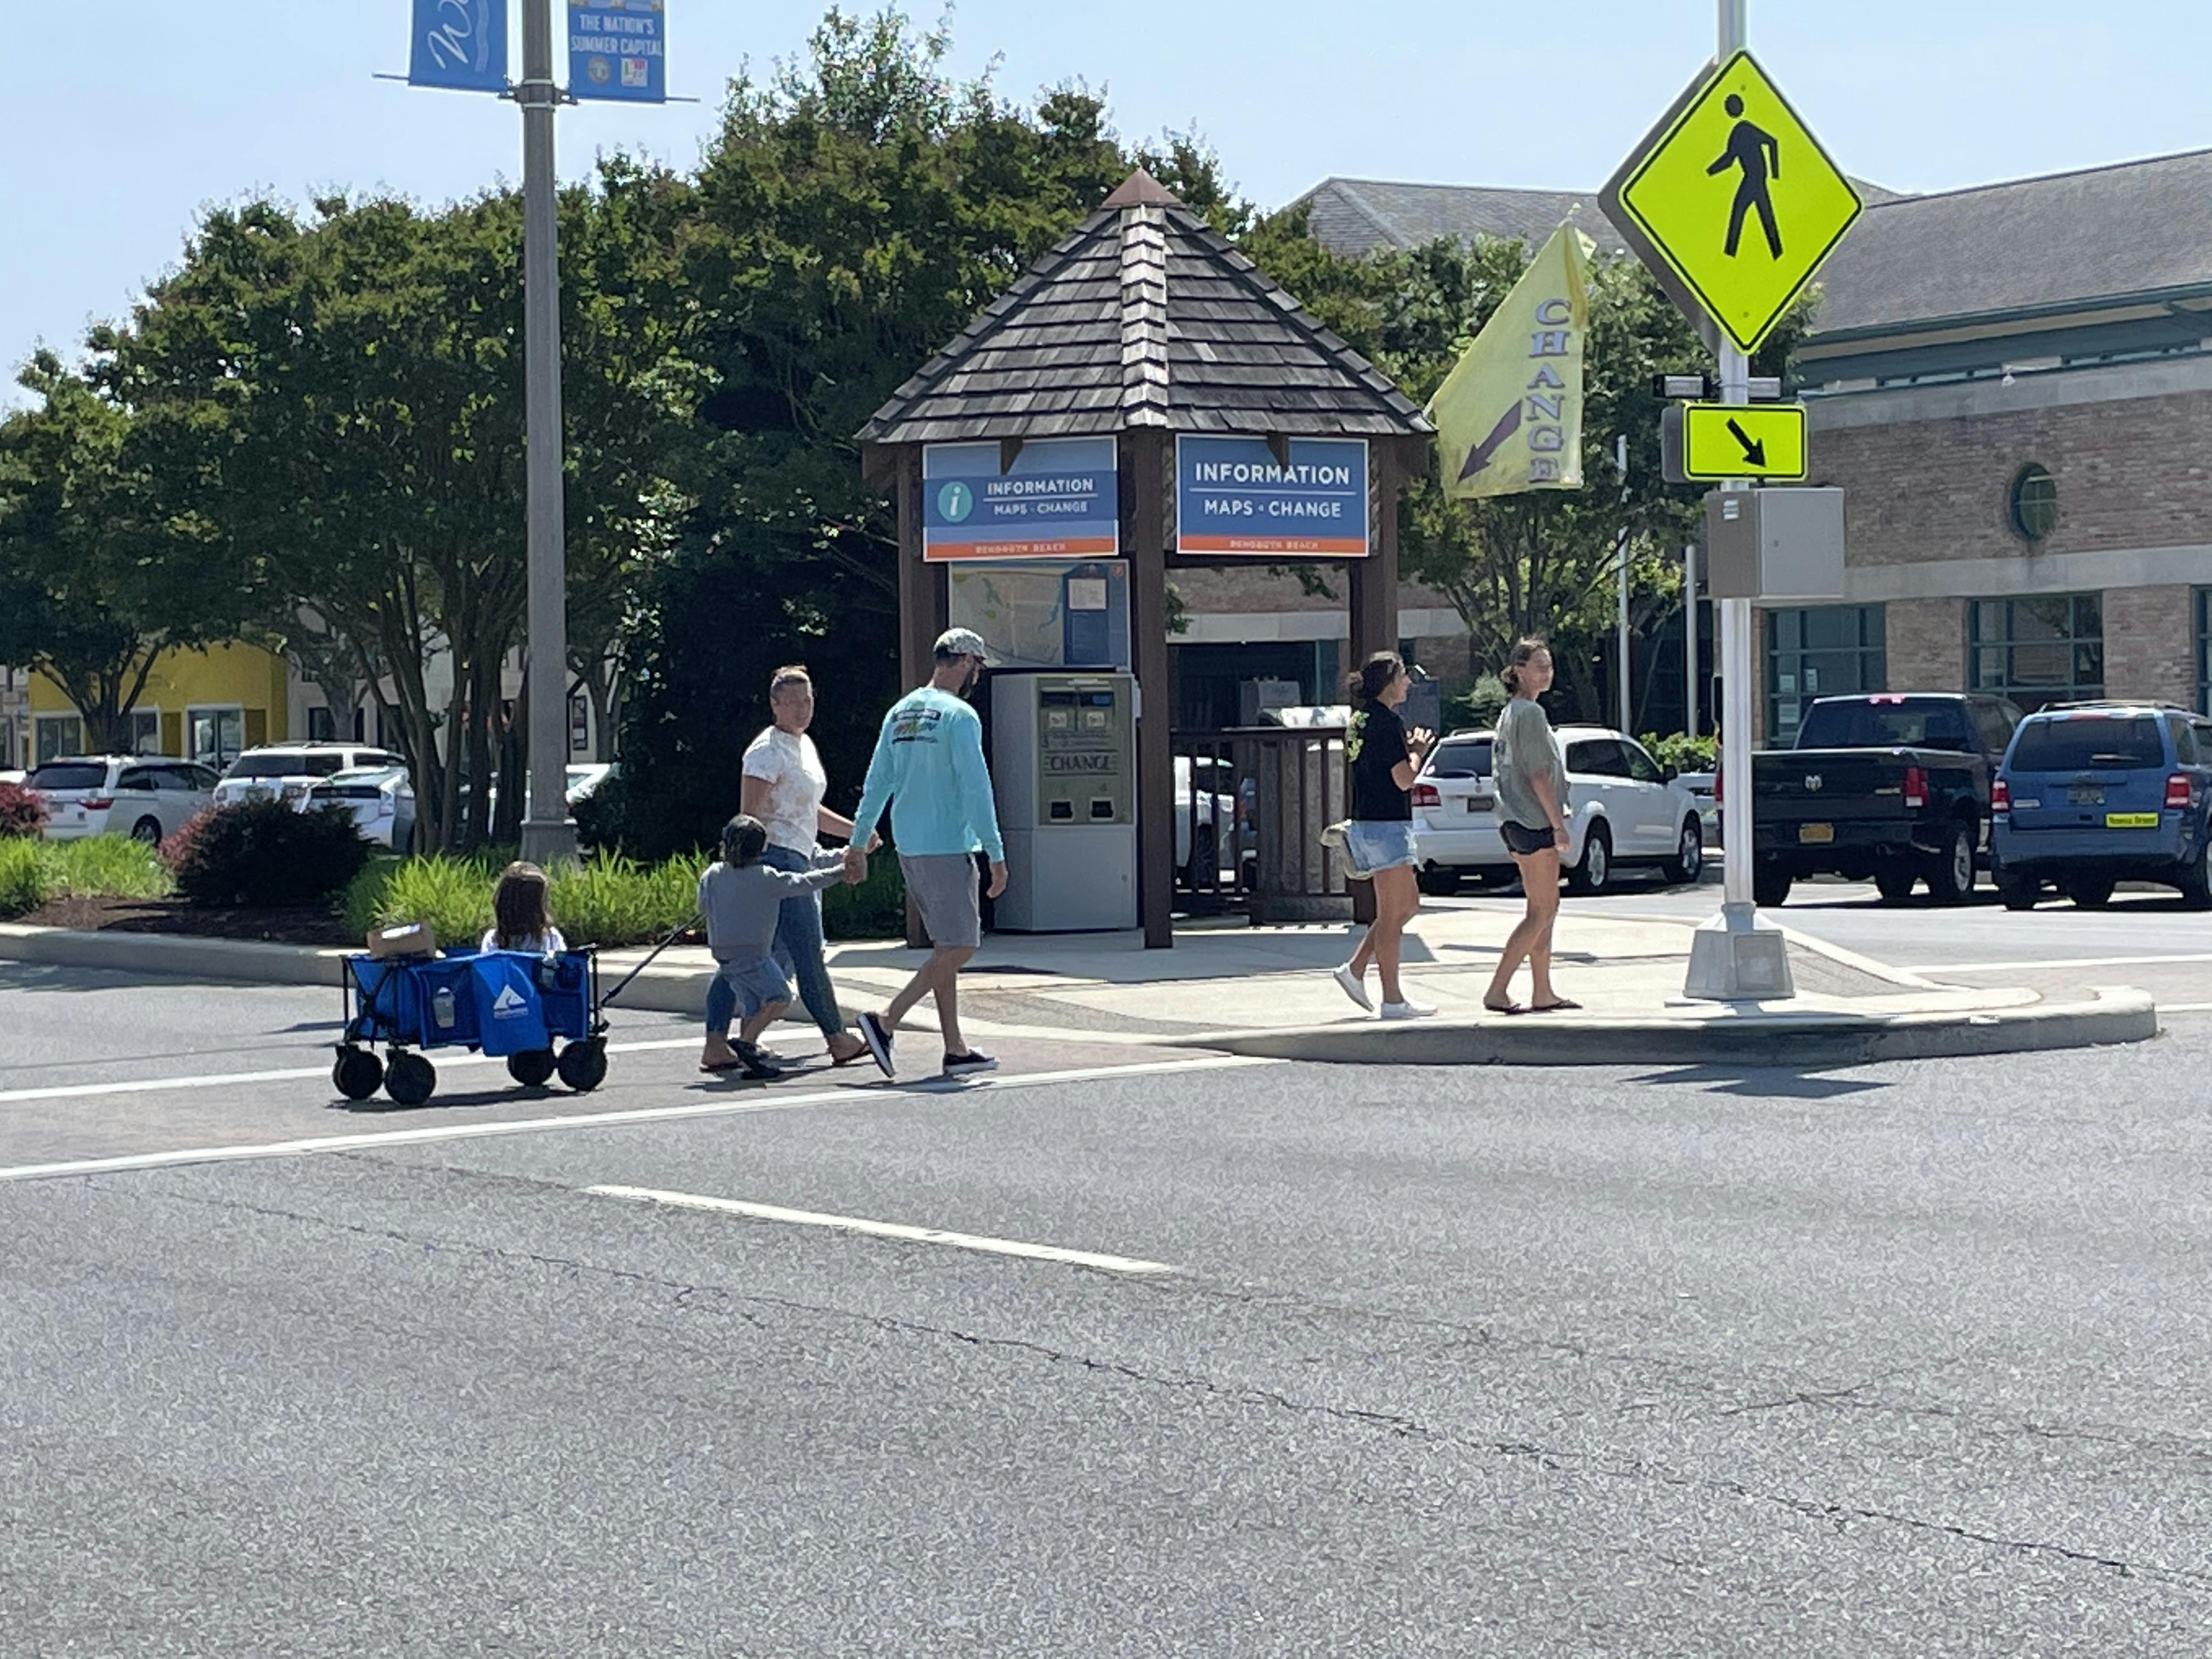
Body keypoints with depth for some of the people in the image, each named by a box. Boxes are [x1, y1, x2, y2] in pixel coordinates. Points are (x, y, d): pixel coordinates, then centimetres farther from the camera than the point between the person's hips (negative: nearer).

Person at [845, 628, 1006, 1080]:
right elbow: (976, 789, -15)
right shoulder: (959, 716, -11)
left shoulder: (900, 713, 13)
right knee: (958, 947, -5)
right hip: (948, 848, -9)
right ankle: (886, 1022, -14)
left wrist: (859, 843, 19)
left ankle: (956, 1049, 11)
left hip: (910, 850, 9)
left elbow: (877, 782, 15)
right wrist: (996, 855, -13)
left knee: (948, 947, 12)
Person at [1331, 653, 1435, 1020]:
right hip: (1386, 826, -10)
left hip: (1367, 822, 10)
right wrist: (1417, 752, -1)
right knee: (1391, 914, -4)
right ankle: (1392, 1000, 0)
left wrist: (1408, 749, 13)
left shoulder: (1360, 721, 14)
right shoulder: (1388, 722, -15)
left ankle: (1356, 969, 15)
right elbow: (1404, 779, -18)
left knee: (1408, 903, 17)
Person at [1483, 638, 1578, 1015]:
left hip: (1519, 823, 10)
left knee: (1545, 909, 13)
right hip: (1534, 821, -10)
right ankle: (1497, 991, -11)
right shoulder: (1530, 713, -13)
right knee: (1541, 910, -8)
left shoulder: (1510, 713, 18)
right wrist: (1558, 824, -16)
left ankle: (1543, 993, 15)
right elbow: (1538, 775, -18)